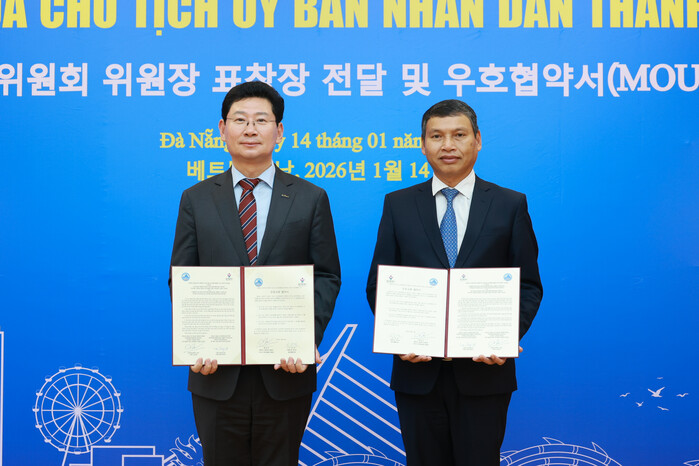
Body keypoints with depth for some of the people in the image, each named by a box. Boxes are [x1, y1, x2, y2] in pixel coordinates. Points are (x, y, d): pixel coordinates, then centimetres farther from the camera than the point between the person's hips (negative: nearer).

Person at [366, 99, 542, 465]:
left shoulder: (510, 205, 4)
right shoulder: (398, 205, 7)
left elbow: (529, 285, 3)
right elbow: (378, 284, 6)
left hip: (484, 371, -1)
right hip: (418, 371, 1)